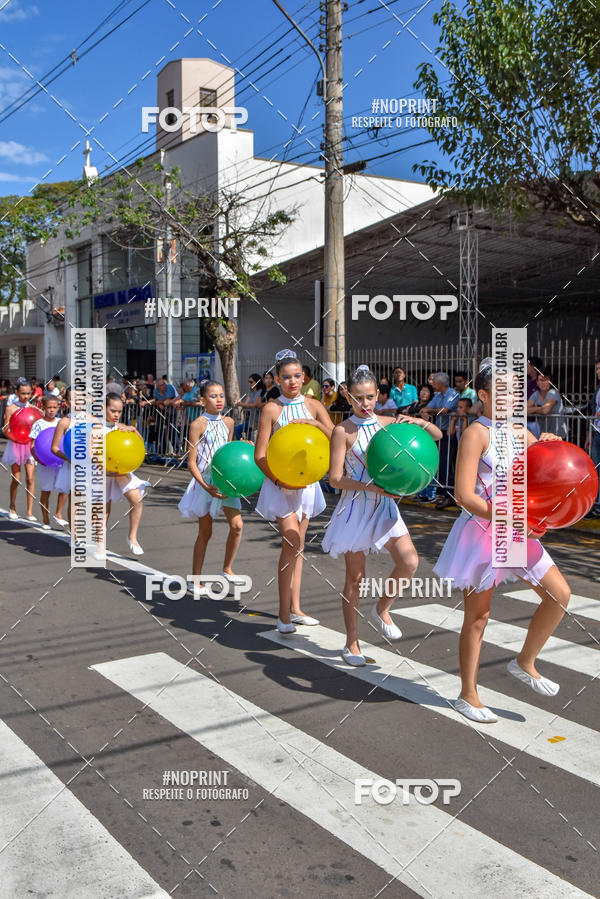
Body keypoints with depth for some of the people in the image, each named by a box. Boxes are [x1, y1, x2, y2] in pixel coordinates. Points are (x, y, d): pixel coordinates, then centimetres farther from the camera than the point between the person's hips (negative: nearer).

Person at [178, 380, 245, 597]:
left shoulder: (228, 422, 7)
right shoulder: (198, 425, -10)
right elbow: (191, 462, -12)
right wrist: (206, 487, -21)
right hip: (205, 480, -4)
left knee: (237, 525, -7)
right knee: (205, 532, 3)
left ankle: (227, 568, 15)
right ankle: (196, 581, 17)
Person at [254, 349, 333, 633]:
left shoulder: (314, 405, 2)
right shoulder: (272, 409, -8)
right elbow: (260, 454, -10)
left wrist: (314, 423, -21)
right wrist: (279, 481, -19)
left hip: (306, 482, 4)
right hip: (280, 484, -4)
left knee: (297, 546, 12)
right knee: (291, 543, -13)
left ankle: (295, 608, 22)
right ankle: (284, 612, -4)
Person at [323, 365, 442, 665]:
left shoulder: (387, 424, 2)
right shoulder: (343, 431, -8)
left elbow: (437, 435, 6)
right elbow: (335, 478, -12)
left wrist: (419, 422, -15)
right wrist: (370, 487, -23)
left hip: (384, 506, 3)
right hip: (356, 507, -3)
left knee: (409, 562, -12)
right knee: (355, 576, 4)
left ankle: (381, 609, 16)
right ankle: (352, 643, 19)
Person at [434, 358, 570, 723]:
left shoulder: (516, 431, 9)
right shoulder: (476, 433, -13)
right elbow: (465, 495, -21)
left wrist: (546, 443, -2)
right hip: (481, 531, -7)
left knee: (560, 594, 3)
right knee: (478, 617, 4)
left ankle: (525, 663, 22)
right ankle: (468, 696, 20)